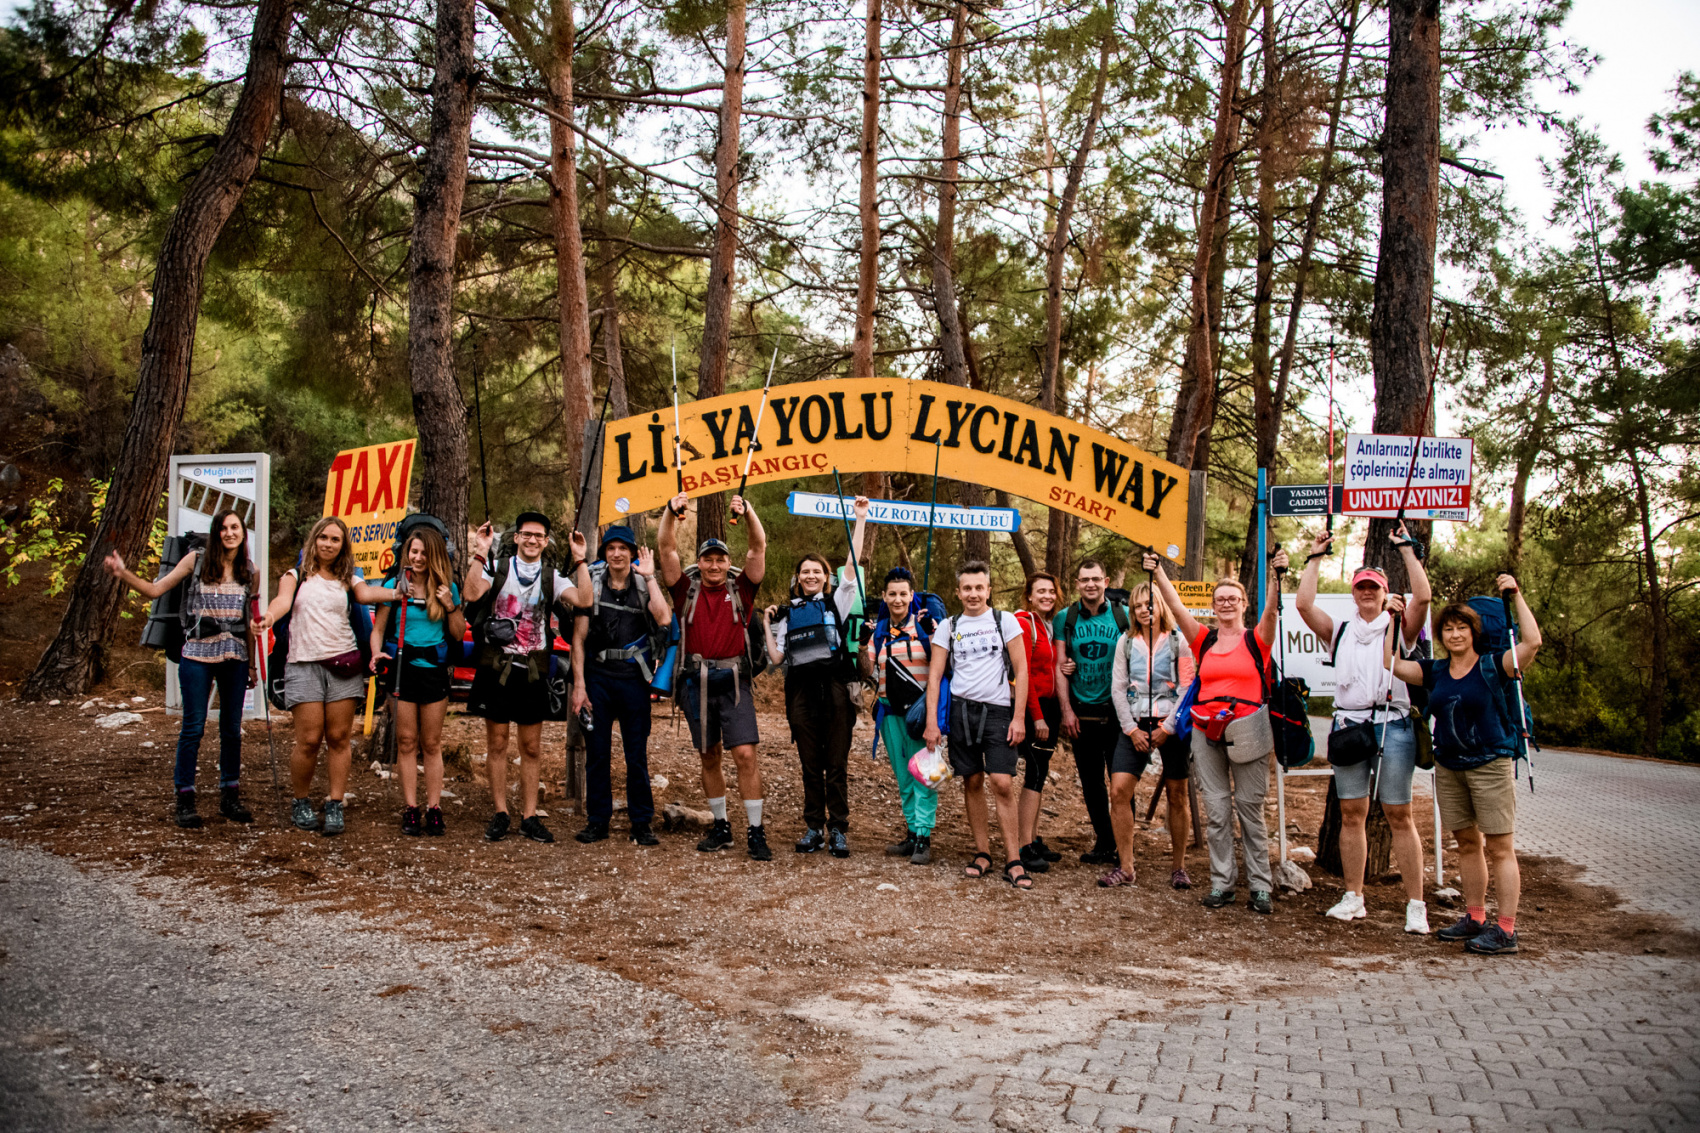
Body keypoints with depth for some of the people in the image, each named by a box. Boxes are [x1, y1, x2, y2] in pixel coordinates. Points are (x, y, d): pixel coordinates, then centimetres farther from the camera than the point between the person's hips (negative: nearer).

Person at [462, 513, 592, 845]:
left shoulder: (552, 578, 6)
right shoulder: (497, 568, 2)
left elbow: (583, 601, -11)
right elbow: (471, 595, -17)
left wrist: (580, 561, -15)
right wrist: (479, 554, -21)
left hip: (533, 670, 1)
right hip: (496, 666, -1)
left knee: (532, 747, 6)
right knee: (497, 743, 5)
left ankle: (529, 817, 14)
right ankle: (500, 814, 15)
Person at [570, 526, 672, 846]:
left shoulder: (645, 586, 6)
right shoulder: (592, 587, 6)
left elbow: (664, 619, -14)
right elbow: (578, 638, 4)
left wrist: (649, 577, -11)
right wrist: (578, 684, -3)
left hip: (633, 678, 0)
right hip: (598, 677, 1)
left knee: (637, 753, 3)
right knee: (596, 751, 4)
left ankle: (641, 823, 10)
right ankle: (597, 820, 14)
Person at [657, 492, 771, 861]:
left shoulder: (741, 589, 5)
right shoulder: (687, 589, 7)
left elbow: (759, 547, -4)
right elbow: (666, 549, 0)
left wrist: (748, 512, -18)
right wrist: (671, 511, -14)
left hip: (733, 680, -2)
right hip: (696, 681, 2)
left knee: (745, 753, -10)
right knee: (709, 757, 11)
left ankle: (755, 831, -5)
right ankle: (720, 827, 23)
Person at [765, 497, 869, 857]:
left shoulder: (836, 603, 9)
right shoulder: (788, 614, 15)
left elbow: (852, 564, -2)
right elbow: (777, 658, 11)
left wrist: (860, 520, -4)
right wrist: (767, 625, 8)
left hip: (834, 689, -2)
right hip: (802, 692, 2)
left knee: (837, 764, 0)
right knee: (811, 765, 7)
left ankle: (838, 830, 5)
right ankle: (814, 828, 15)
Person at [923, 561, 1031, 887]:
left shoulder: (1004, 621, 4)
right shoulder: (948, 627, 9)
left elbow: (1021, 671, 2)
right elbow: (934, 677, 8)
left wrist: (1019, 717, -5)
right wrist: (932, 723, 0)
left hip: (998, 711, -2)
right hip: (962, 710, 2)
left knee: (1002, 784, -9)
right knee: (972, 782, 6)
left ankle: (1013, 861, -5)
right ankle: (982, 852, 17)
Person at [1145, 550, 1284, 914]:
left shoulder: (1257, 639, 3)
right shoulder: (1203, 641, 10)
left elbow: (1272, 610, -13)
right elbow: (1177, 608, 3)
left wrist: (1276, 576, -28)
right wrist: (1158, 574, -5)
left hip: (1248, 732, -3)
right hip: (1206, 733, 3)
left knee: (1250, 807, 0)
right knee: (1215, 809, 5)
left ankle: (1261, 885, 7)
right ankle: (1221, 883, 12)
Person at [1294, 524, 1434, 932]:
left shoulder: (1400, 628, 9)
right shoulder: (1340, 632, 16)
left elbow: (1423, 596, -7)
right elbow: (1304, 604, 6)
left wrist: (1406, 549, -2)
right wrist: (1315, 557, 9)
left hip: (1393, 725, -3)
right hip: (1348, 724, 3)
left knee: (1399, 815, -4)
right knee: (1351, 813, 5)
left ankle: (1415, 905, 0)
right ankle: (1354, 898, 12)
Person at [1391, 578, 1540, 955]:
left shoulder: (1493, 667, -5)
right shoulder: (1435, 671, 10)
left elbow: (1532, 642, -18)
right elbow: (1393, 665, 9)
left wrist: (1516, 596, -16)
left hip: (1491, 764, -6)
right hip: (1449, 766, 6)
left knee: (1499, 847, -5)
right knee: (1467, 843, 12)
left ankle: (1506, 929, -4)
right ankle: (1475, 917, 22)